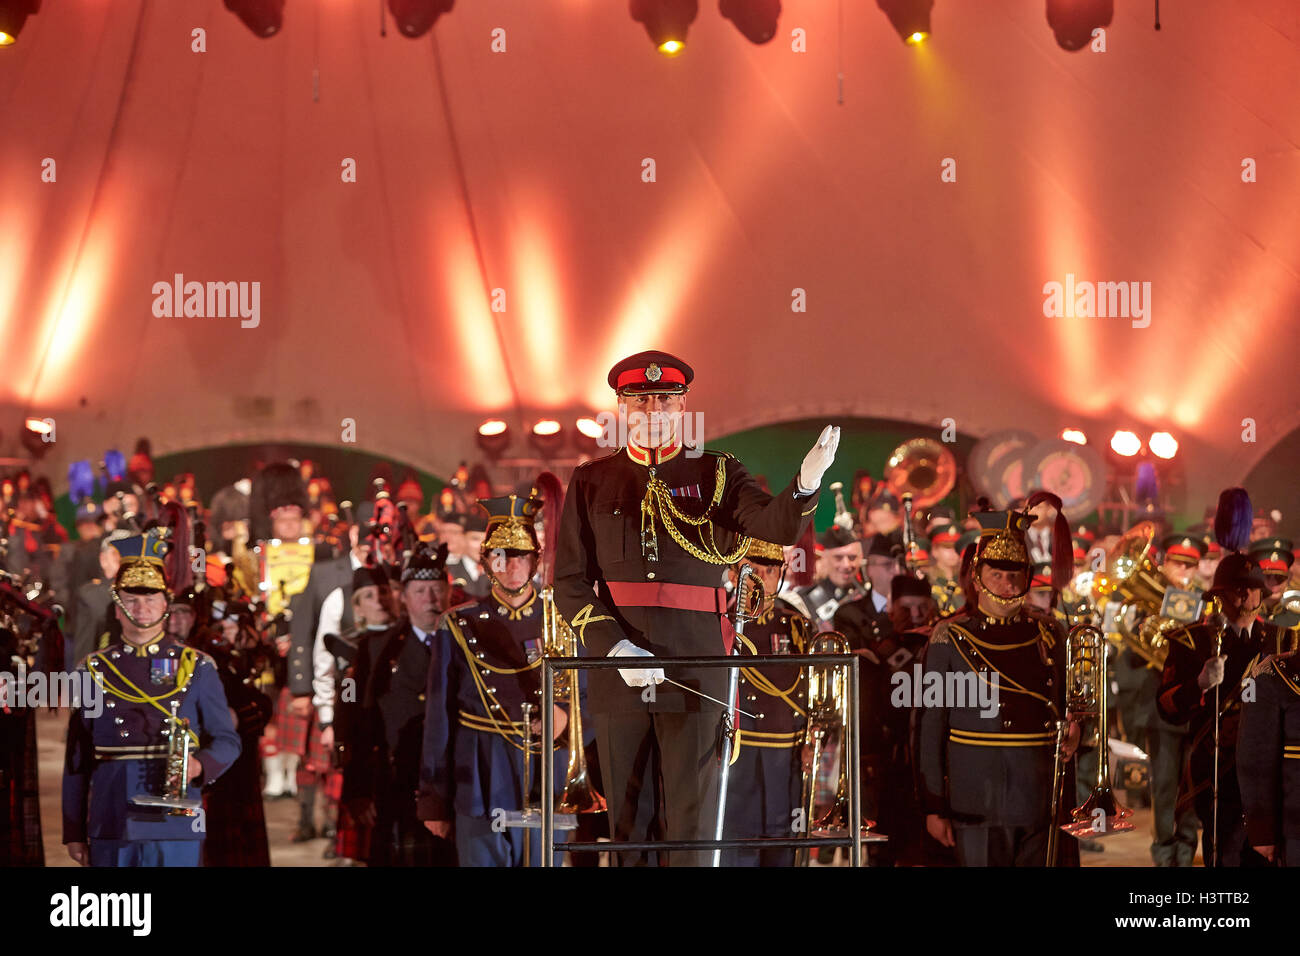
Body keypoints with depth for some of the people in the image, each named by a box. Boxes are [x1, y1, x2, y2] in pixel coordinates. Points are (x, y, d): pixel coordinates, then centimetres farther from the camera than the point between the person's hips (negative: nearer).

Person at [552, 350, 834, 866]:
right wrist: (615, 648, -10)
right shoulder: (592, 482, 9)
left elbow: (776, 525, -12)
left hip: (694, 671, -1)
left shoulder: (716, 474, 7)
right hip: (618, 673, 1)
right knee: (624, 823, 8)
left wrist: (807, 482, -34)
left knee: (691, 825, -2)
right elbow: (569, 581, 5)